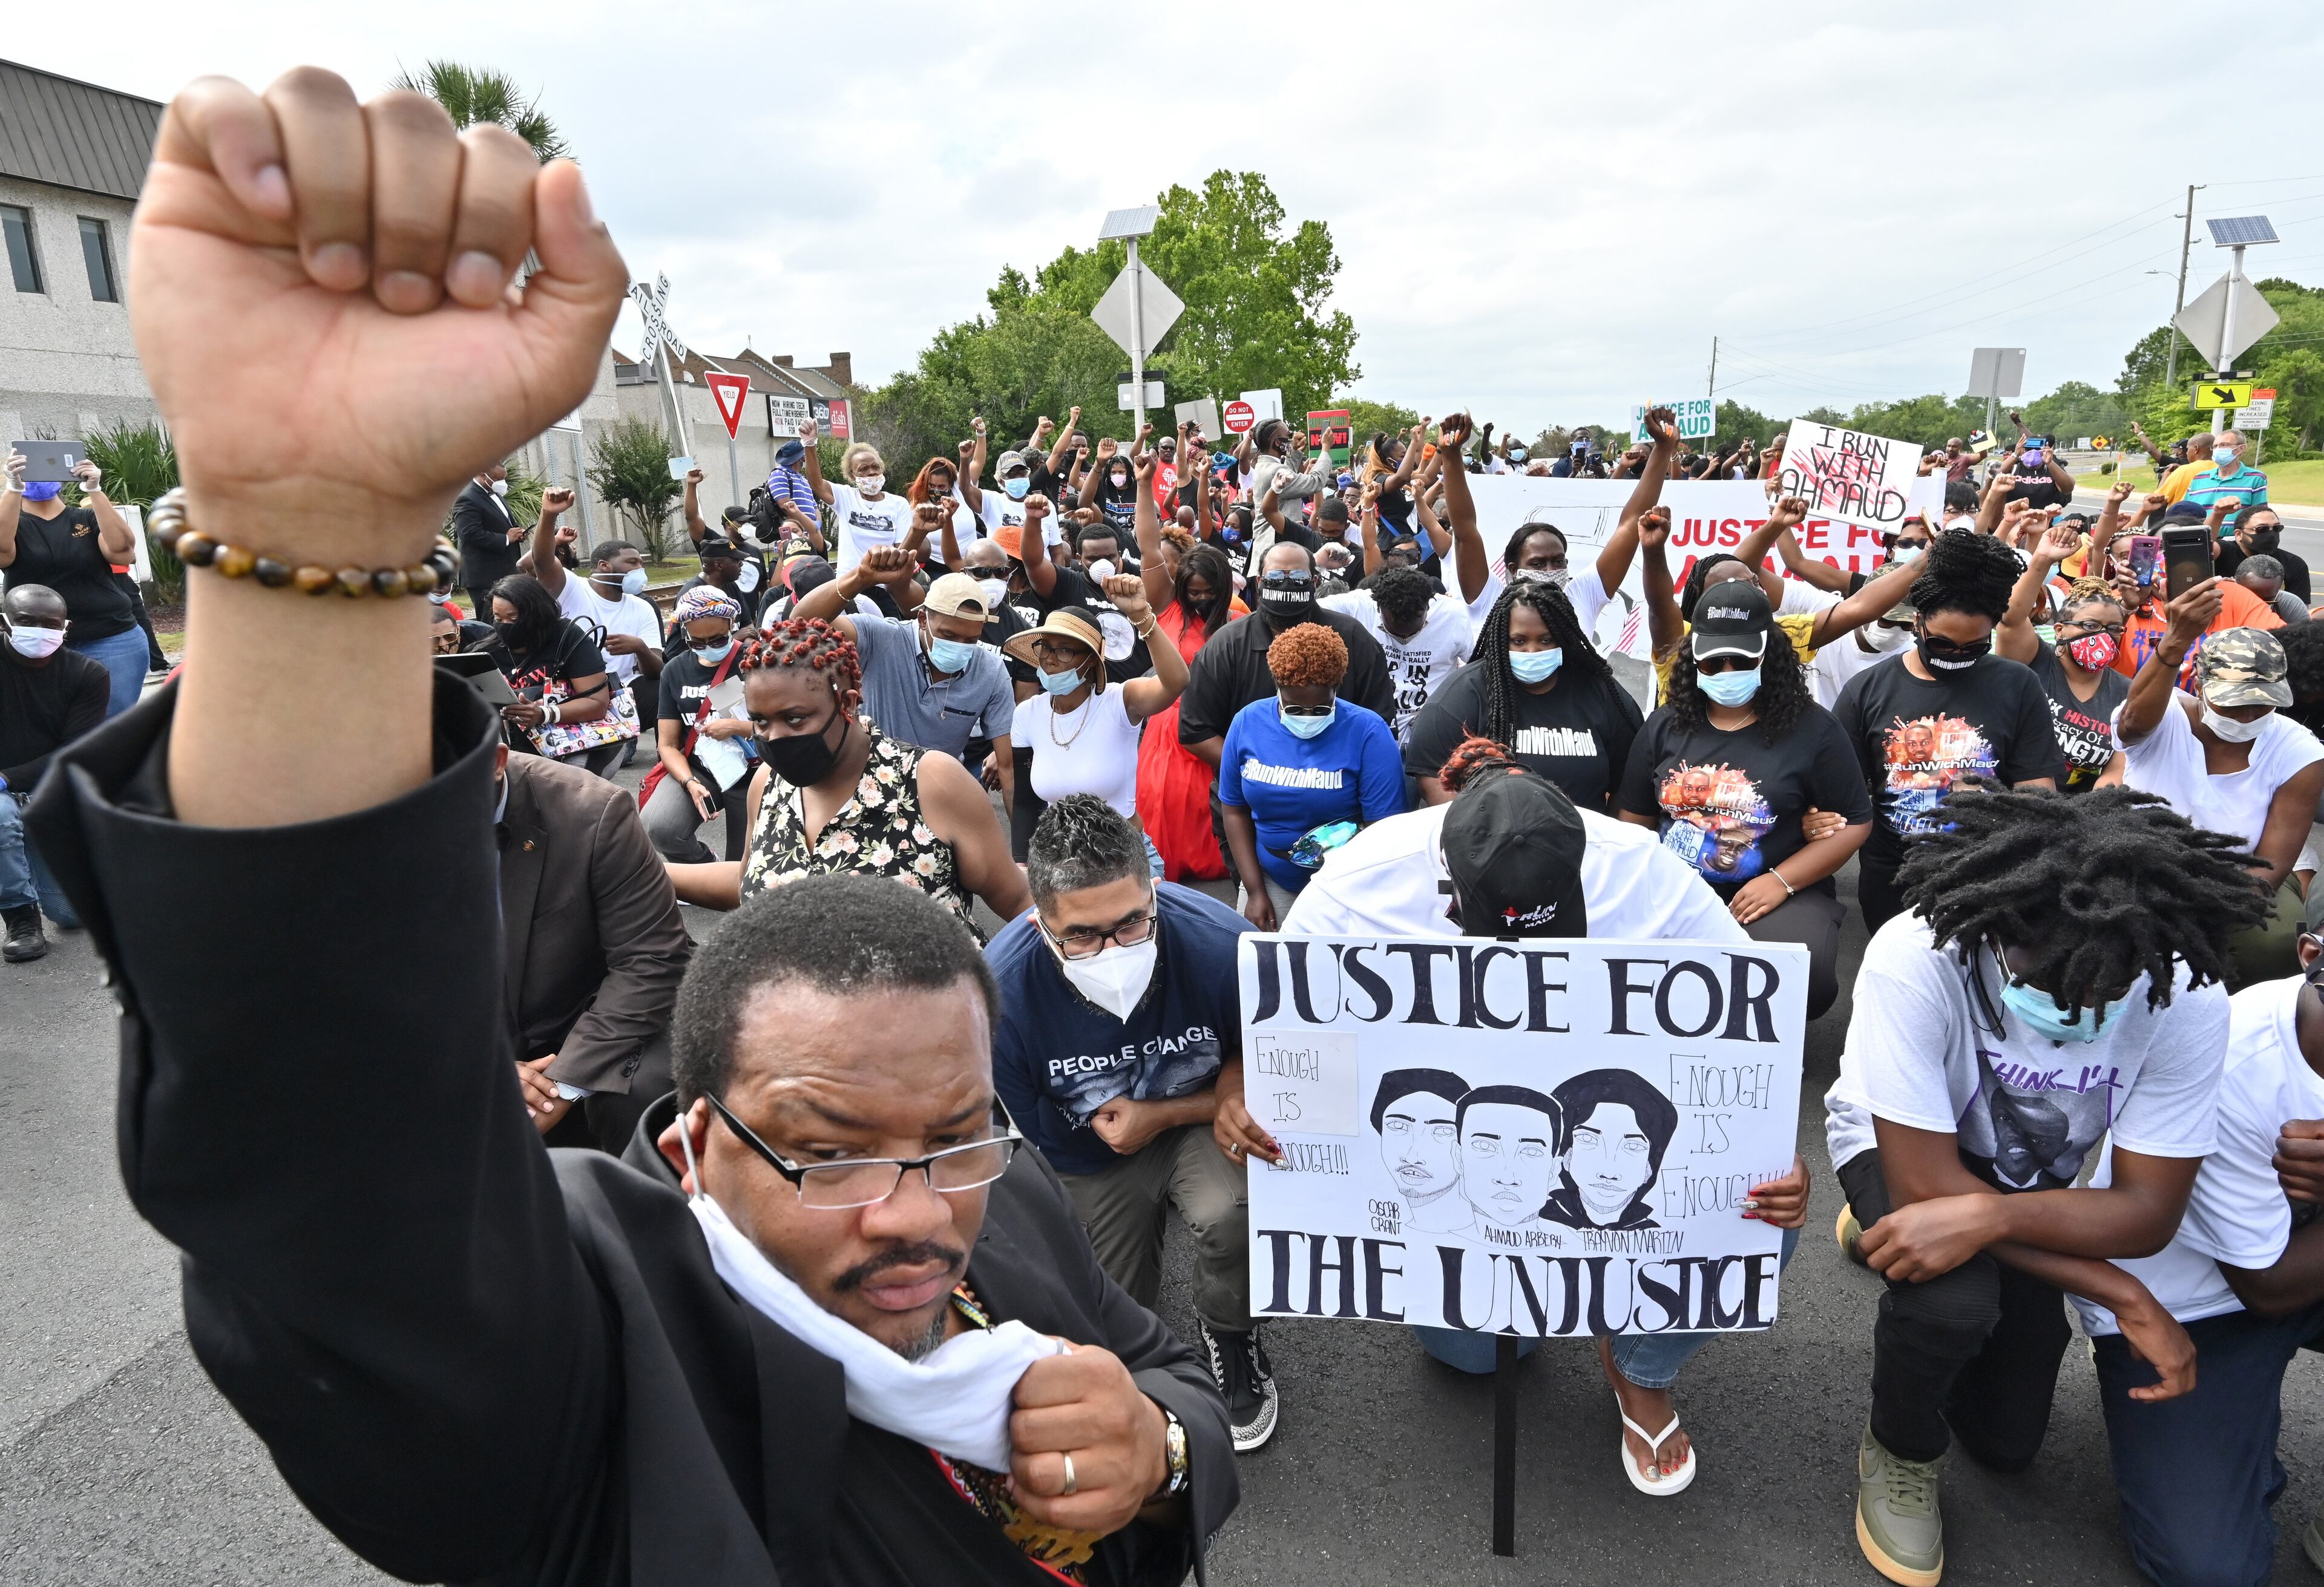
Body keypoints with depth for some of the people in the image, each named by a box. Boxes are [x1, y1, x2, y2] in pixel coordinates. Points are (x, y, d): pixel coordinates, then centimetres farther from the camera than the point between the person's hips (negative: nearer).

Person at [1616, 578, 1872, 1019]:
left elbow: (1854, 823, 2)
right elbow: (1635, 820, 13)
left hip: (1783, 894, -1)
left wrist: (1781, 882, -11)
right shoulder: (1664, 725, 11)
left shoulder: (1811, 728, 1)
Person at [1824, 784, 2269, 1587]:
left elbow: (2149, 1211, -26)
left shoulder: (2188, 1001, -31)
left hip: (2034, 1179, 4)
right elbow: (1927, 1181, -34)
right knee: (1956, 1299, -36)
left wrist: (1988, 1216, -43)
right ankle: (1901, 1451, 0)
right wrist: (2125, 1299, -32)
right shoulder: (1916, 958, -40)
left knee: (2008, 1442, 11)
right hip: (1902, 1153, -3)